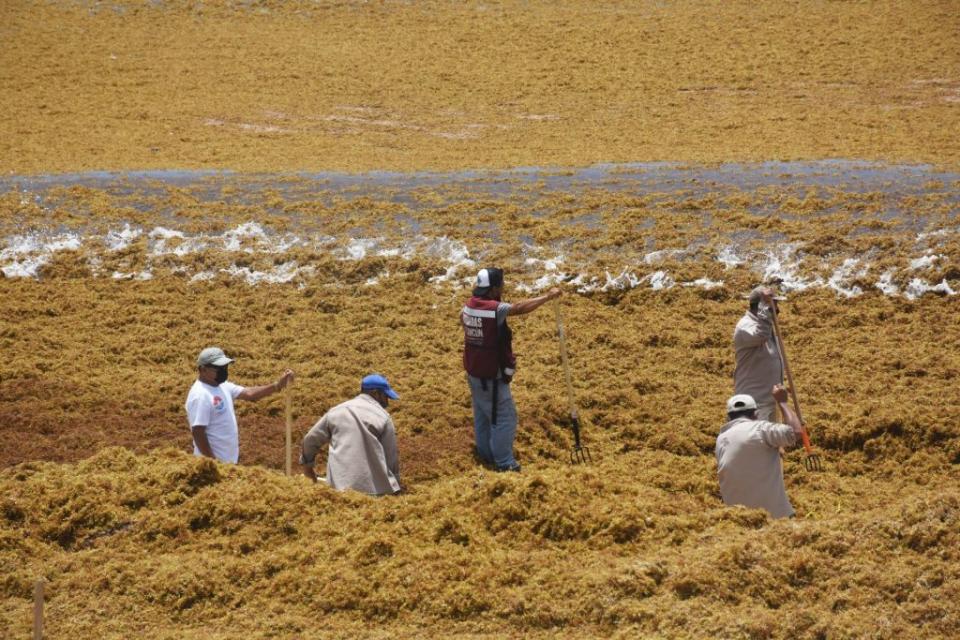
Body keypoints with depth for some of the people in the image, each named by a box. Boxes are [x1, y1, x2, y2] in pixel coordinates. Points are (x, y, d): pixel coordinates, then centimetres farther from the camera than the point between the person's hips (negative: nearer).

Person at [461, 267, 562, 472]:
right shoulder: (495, 309, -25)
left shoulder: (469, 305, 0)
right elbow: (520, 308, -28)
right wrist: (547, 296, -21)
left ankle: (485, 453, 34)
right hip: (492, 377, -9)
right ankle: (504, 463, 6)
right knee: (504, 418, 1)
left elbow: (463, 318, 21)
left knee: (482, 415, 22)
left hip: (474, 372, 9)